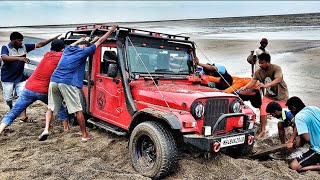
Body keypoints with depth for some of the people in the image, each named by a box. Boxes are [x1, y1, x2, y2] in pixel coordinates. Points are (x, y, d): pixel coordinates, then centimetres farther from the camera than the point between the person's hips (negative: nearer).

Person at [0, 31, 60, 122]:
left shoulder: (24, 47, -1)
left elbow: (39, 44, -3)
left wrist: (53, 39, -10)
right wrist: (19, 58, -42)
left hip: (20, 77, 2)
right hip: (7, 78, -2)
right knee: (8, 98, 9)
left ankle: (23, 116, -4)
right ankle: (11, 110, 37)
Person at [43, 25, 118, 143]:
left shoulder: (68, 49, 21)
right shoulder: (84, 51, 5)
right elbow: (100, 41, 9)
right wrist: (112, 29, 19)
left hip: (54, 80, 6)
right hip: (68, 83, -6)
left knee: (51, 107, 17)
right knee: (78, 110, 2)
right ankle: (85, 135, 9)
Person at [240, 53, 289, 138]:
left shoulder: (276, 68, -24)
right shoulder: (258, 71, -10)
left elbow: (278, 80, -39)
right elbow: (252, 82, -14)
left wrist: (265, 85, -53)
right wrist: (245, 87, -35)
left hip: (281, 95, -4)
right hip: (269, 95, 4)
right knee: (263, 111, -7)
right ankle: (263, 131, 8)